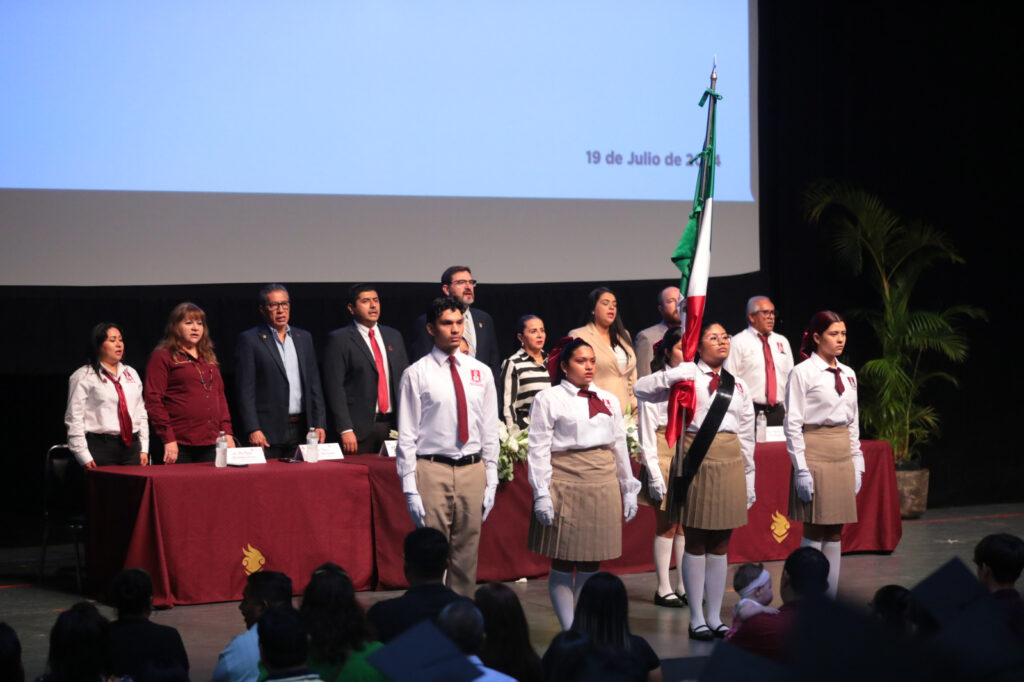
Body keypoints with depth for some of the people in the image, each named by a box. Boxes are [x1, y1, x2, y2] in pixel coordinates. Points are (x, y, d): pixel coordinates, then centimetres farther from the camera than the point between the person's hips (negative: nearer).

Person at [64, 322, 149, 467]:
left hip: (131, 446, 5)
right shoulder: (83, 377, 0)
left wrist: (144, 450, 10)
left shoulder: (131, 374, 19)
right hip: (101, 448, -5)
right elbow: (74, 418, -5)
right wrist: (84, 457, -12)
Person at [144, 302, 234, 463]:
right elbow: (153, 401, -7)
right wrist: (168, 439, -15)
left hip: (210, 444, 6)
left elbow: (220, 397, 22)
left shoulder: (208, 358, 20)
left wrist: (227, 433, 10)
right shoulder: (162, 357, 0)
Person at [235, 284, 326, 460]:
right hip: (268, 432, -4)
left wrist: (319, 424, 7)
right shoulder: (249, 340, -1)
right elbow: (245, 391, -6)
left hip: (302, 430, 5)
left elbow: (314, 385, 16)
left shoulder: (304, 338, 16)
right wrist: (253, 430, -13)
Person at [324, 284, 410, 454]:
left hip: (393, 425, 5)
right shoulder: (339, 340, -1)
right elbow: (335, 388, -7)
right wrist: (345, 430, -15)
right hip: (360, 427, -5)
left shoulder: (394, 337, 16)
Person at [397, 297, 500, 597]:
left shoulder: (481, 373, 10)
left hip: (472, 470, 4)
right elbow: (406, 435, -4)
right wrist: (410, 490, -10)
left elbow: (490, 431, 12)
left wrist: (491, 482, 6)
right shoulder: (417, 374, -2)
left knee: (467, 554, 8)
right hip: (432, 471, -4)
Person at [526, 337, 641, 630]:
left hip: (603, 484, 5)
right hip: (565, 483, -5)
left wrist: (629, 489, 16)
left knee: (592, 563, 7)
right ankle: (569, 630, 4)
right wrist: (541, 495, -13)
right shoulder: (549, 399, -2)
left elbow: (620, 445, 18)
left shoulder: (608, 400, 15)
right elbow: (538, 449, -6)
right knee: (563, 564, -2)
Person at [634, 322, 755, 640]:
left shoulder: (738, 386, 14)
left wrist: (749, 479, 13)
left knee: (720, 545, 9)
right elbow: (642, 390, -8)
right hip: (696, 462, -4)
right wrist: (672, 376, -21)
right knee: (695, 543, 2)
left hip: (730, 463, 4)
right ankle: (696, 619, 9)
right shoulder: (688, 378, 0)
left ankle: (715, 617, 16)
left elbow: (747, 436, 15)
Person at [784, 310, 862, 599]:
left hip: (842, 456, 7)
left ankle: (830, 599, 14)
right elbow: (793, 424, -10)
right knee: (814, 532, -5)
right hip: (815, 453, -7)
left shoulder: (847, 375, 13)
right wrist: (801, 468, -15)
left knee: (835, 532, 8)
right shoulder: (802, 373, -7)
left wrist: (857, 463, 12)